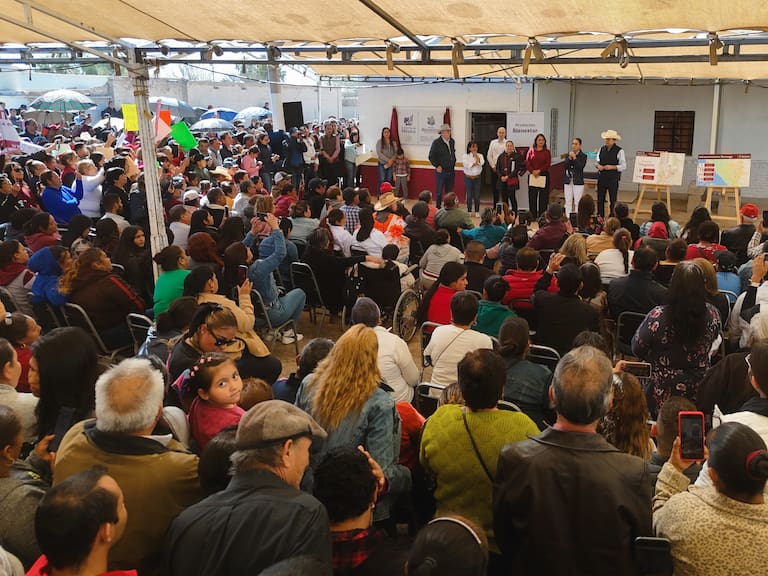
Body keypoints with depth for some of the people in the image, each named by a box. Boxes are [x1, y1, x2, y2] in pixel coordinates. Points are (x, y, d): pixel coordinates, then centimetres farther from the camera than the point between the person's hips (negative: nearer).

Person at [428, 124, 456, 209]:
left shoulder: (452, 141, 8)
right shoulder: (436, 142, -9)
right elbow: (431, 156, -7)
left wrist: (453, 163, 13)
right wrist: (437, 166, -11)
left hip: (451, 171, 5)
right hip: (441, 171, -5)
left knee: (449, 192, 10)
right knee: (439, 192, 2)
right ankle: (438, 209, 11)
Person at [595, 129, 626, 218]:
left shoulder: (619, 151, -7)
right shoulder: (602, 149, 7)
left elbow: (623, 166, -8)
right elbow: (597, 161, 17)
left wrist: (612, 167, -20)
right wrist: (598, 165, -6)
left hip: (613, 178, -4)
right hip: (601, 177, 4)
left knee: (613, 200, 3)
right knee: (600, 199, 9)